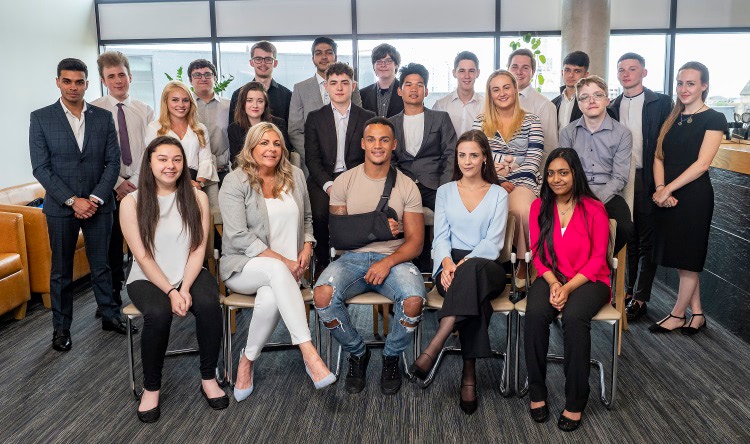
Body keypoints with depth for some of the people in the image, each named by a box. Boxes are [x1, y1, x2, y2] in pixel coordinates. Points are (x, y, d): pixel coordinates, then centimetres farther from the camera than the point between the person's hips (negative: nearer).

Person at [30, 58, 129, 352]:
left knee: (101, 265, 11)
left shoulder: (103, 117, 4)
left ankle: (110, 315, 25)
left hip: (98, 204, 1)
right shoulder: (40, 118, -2)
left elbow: (113, 162, 1)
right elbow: (41, 168, -6)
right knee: (61, 270, 9)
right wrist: (72, 201, -13)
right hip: (60, 207, -1)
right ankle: (61, 327, 20)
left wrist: (96, 198, -10)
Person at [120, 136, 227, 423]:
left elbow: (198, 249, -4)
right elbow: (143, 257, -9)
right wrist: (171, 292, -19)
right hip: (147, 278, -1)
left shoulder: (197, 198, 0)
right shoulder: (132, 203, -5)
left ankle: (208, 378, -8)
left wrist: (185, 288, -17)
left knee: (209, 304, -30)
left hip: (190, 274, 2)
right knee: (158, 313, -33)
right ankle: (151, 388, -9)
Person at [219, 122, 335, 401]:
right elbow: (239, 236, -13)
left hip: (288, 268, 3)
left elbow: (306, 218, 21)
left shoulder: (295, 175, 10)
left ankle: (248, 360, -10)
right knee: (276, 269, -38)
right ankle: (308, 353, -43)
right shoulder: (235, 182, -5)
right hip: (243, 266, -3)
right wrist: (282, 261, -18)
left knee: (271, 297, -33)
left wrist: (307, 247, 0)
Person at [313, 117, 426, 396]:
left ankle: (391, 357, 2)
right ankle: (357, 353, 1)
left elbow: (415, 242, 2)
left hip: (393, 259, 0)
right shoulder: (344, 182, 7)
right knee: (323, 295, -29)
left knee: (414, 300, -32)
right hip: (352, 258, 1)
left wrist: (388, 262, -17)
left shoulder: (407, 187, 6)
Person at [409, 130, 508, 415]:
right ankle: (469, 375, -38)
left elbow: (493, 242, -1)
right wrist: (447, 262, -17)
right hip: (451, 265, 1)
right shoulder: (445, 192, 18)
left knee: (472, 271, -41)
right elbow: (441, 237, 7)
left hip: (486, 267, -1)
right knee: (475, 296, -37)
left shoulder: (498, 194, 11)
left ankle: (433, 349, -48)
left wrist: (465, 263, -20)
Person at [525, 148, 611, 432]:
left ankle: (576, 400, -18)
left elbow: (597, 258, -5)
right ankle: (536, 392, -14)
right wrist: (553, 283, -12)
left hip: (588, 280, -2)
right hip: (551, 278, 2)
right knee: (535, 314, -30)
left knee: (574, 317, -34)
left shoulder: (594, 209, -4)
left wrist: (568, 288, -17)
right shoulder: (539, 206, 5)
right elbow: (538, 253, 6)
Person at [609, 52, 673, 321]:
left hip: (647, 180, -4)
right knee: (627, 240, 13)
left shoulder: (661, 102, -2)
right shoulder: (613, 107, 11)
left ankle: (640, 299, 9)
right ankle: (628, 290, 24)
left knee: (647, 242, 3)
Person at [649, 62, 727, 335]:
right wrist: (660, 188, -10)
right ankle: (697, 313, 23)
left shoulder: (713, 119, -5)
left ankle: (677, 316, 15)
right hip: (667, 196, 6)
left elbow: (702, 163, -14)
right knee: (680, 256, 11)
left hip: (694, 194, -6)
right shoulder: (671, 118, 13)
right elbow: (659, 156, 6)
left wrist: (669, 188, -18)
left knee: (687, 257, 3)